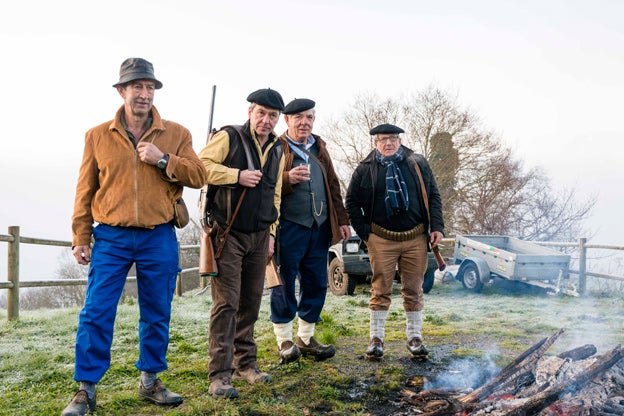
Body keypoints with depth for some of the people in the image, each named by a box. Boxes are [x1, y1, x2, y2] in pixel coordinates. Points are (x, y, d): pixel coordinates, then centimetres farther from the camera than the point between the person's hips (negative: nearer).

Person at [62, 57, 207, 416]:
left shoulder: (176, 134, 5)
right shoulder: (98, 135, 6)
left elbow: (199, 175, -2)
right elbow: (86, 190, 7)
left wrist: (162, 159, -15)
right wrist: (81, 237, 5)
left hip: (159, 239, 1)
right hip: (110, 238, 0)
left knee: (157, 315, 9)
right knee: (96, 314, -2)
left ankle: (151, 381, 25)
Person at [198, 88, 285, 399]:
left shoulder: (277, 151, 14)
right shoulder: (228, 137, -4)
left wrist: (271, 233, 13)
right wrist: (238, 175, -19)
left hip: (259, 237, 6)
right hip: (228, 234, -6)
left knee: (251, 303, 10)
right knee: (227, 303, -8)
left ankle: (245, 363, 23)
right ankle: (220, 374, -4)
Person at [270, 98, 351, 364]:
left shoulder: (319, 148, 17)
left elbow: (332, 185, 20)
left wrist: (342, 220, 15)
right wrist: (288, 178, -24)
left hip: (319, 227, 6)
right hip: (288, 227, -6)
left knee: (316, 284, 10)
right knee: (285, 284, 1)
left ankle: (306, 338, 23)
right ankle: (284, 340, 14)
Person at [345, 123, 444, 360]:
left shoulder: (418, 164, 8)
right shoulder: (365, 169, 3)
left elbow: (433, 196, 9)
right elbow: (352, 202, 6)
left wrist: (437, 227, 0)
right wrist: (365, 232, -1)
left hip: (416, 238, 2)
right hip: (382, 240, -1)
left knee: (414, 290, 8)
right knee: (381, 290, 2)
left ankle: (414, 337, 20)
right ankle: (376, 338, 12)